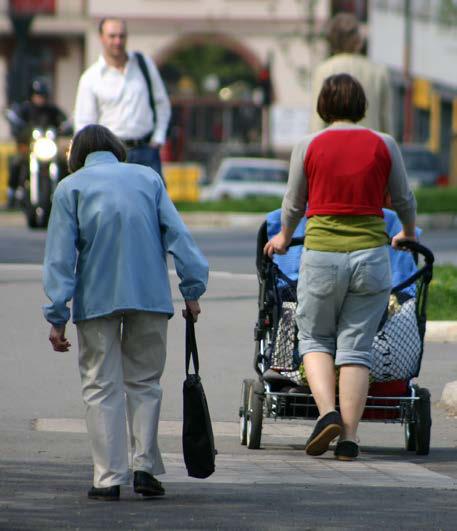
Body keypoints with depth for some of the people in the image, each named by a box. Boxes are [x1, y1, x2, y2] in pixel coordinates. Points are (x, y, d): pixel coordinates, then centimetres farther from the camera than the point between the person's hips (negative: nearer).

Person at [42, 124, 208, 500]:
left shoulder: (70, 188, 6)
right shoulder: (148, 178, 12)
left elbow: (60, 255, -1)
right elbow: (177, 235, 5)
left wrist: (57, 316, -2)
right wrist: (192, 290, 6)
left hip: (97, 299, -2)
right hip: (151, 297, 2)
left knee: (102, 386, 4)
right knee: (144, 382, 13)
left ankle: (109, 477, -1)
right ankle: (145, 466, 2)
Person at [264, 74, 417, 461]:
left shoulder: (309, 146, 0)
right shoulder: (384, 145, 2)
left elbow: (294, 205, 11)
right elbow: (404, 200, 13)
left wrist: (284, 238, 31)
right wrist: (408, 234, 34)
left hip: (321, 252, -1)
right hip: (371, 252, 1)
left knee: (314, 338, 15)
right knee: (356, 346, 6)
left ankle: (327, 411, -7)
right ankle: (349, 437, 1)